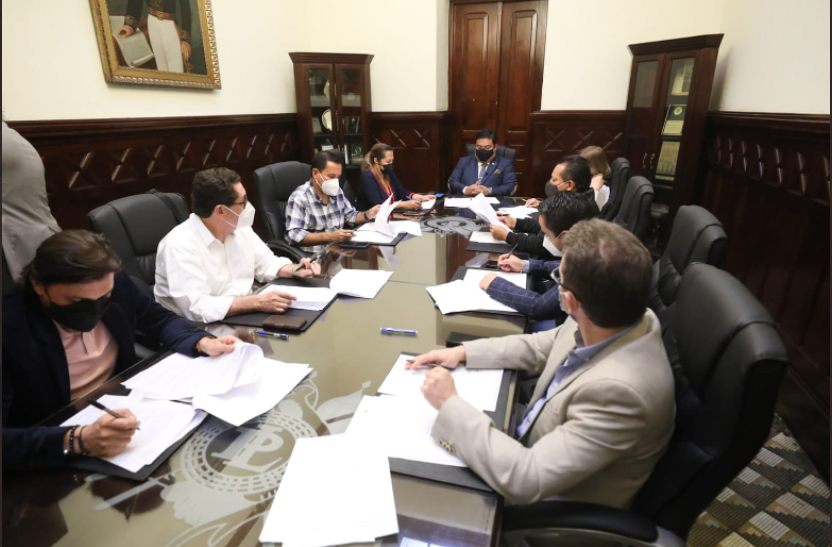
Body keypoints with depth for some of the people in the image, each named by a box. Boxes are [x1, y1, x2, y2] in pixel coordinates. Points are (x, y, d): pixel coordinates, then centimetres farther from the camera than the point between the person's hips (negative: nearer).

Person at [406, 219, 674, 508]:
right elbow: (541, 347, 2)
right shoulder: (619, 318, -16)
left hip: (557, 507, -6)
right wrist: (463, 352, -3)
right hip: (540, 448, 6)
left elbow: (526, 480, -35)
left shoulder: (619, 389, -40)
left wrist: (450, 405, -27)